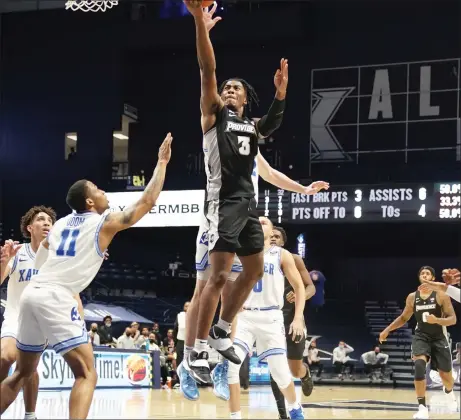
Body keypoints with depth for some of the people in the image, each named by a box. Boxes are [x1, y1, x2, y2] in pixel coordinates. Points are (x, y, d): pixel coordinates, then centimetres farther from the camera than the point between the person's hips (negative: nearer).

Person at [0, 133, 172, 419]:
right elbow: (148, 201, 6)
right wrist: (162, 163, 16)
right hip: (56, 298, -7)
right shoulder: (105, 222, 4)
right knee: (87, 374, -7)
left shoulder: (60, 223, 22)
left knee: (23, 373, 20)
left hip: (32, 293, 7)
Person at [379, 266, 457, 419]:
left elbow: (453, 319, -11)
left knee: (445, 375, 6)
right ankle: (422, 407, -28)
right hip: (421, 336, 1)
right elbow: (404, 318, 17)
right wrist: (387, 330, 9)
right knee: (419, 365, -27)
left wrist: (437, 320, -29)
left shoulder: (441, 295, -8)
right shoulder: (412, 297, 2)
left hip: (439, 338, -1)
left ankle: (449, 391, 47)